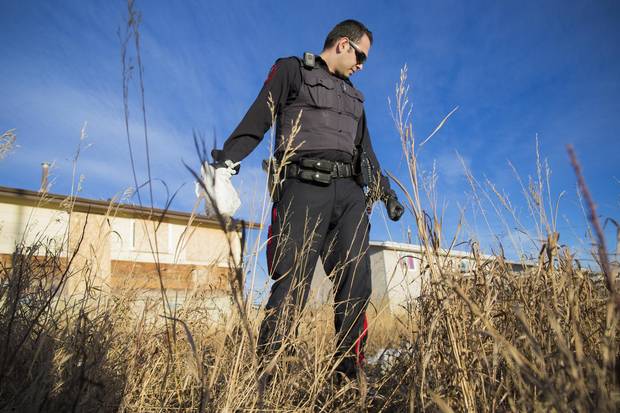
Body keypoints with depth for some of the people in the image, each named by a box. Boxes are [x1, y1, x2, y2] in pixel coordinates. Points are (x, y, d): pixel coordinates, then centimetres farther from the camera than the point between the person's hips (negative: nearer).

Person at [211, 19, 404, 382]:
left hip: (349, 192, 6)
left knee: (356, 286, -3)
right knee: (292, 286, -14)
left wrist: (387, 191, 24)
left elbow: (365, 150, 32)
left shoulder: (353, 96, 31)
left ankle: (349, 375, 6)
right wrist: (227, 157, -15)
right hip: (304, 187, -6)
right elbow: (258, 118, 1)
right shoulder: (291, 70, 14)